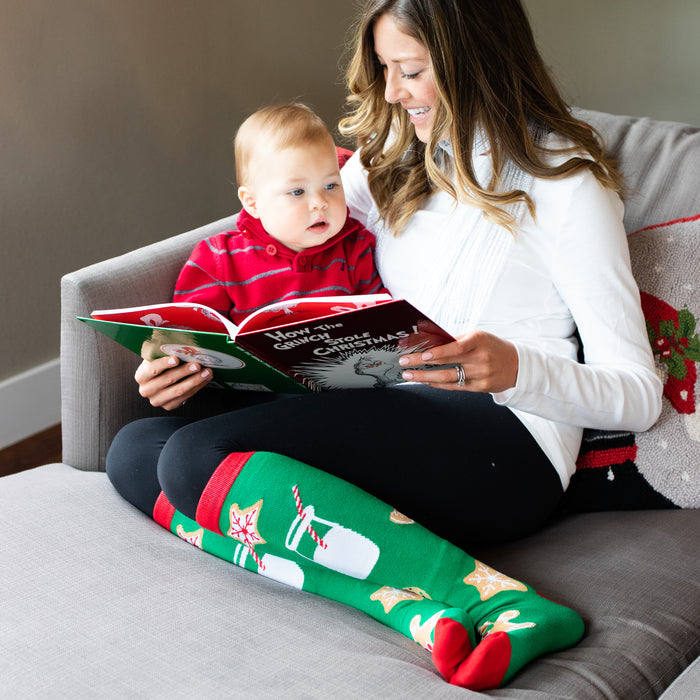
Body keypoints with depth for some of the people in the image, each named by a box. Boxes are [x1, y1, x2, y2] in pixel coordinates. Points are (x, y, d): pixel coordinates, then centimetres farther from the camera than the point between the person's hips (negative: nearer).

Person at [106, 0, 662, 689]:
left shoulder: (564, 183, 0)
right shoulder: (391, 160, 20)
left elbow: (638, 392, -6)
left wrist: (515, 368, -26)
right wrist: (192, 361, 1)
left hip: (503, 450, -8)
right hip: (392, 423, 8)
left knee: (196, 458, -27)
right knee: (135, 450, -11)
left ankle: (504, 605, -32)